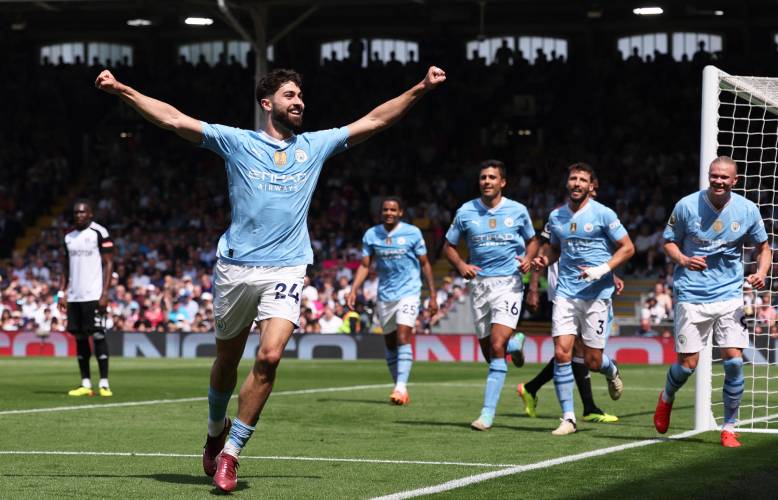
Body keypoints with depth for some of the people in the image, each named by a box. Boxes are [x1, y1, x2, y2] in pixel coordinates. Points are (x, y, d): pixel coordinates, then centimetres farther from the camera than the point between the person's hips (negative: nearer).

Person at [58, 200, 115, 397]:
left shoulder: (99, 234, -4)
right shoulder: (69, 237, 14)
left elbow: (108, 264, -6)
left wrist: (105, 293, -13)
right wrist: (62, 293, 10)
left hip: (94, 296, -6)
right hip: (74, 297, 6)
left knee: (98, 336, -8)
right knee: (80, 338, 6)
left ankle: (104, 384, -7)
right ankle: (85, 384, 9)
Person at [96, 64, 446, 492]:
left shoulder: (315, 145, 13)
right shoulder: (237, 142, 6)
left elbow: (374, 121, 15)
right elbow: (174, 119, 1)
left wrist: (420, 89, 7)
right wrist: (121, 90, -7)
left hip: (286, 269, 1)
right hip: (235, 267, 0)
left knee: (269, 357, -17)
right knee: (227, 359, 10)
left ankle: (230, 455, -10)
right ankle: (216, 429, 39)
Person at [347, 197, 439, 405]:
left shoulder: (412, 233, -4)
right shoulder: (371, 235, 3)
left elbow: (425, 264, 2)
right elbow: (365, 265, 7)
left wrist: (432, 295, 1)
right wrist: (353, 291, -5)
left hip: (408, 292, -4)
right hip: (385, 295, 4)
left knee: (403, 338, -18)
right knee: (390, 343, 7)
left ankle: (401, 387, -24)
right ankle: (399, 387, 17)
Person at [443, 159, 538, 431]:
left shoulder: (518, 211, 1)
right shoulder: (466, 212, 2)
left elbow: (532, 240, 16)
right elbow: (449, 246, 11)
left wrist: (528, 258, -6)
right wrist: (461, 265, -9)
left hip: (509, 283, -3)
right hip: (479, 284, 3)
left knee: (496, 347, -17)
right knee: (489, 352, 7)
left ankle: (487, 413, -13)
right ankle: (514, 343, 44)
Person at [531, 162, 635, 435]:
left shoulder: (603, 214, -5)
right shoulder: (556, 216, 8)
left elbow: (627, 248, -2)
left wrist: (602, 270, -16)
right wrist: (543, 259, 3)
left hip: (597, 293, -3)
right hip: (566, 292, 3)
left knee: (592, 361, -1)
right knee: (561, 353, -11)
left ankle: (611, 370, 38)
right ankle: (568, 418, -3)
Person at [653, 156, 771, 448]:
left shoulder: (747, 210, -1)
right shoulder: (687, 206, -6)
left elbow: (763, 248, 11)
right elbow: (668, 241, 5)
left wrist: (761, 273, -9)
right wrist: (683, 260, -16)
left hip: (730, 295, 2)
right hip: (691, 295, -1)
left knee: (734, 361, -10)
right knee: (688, 364, -3)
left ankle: (729, 428, 6)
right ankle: (666, 398, 32)